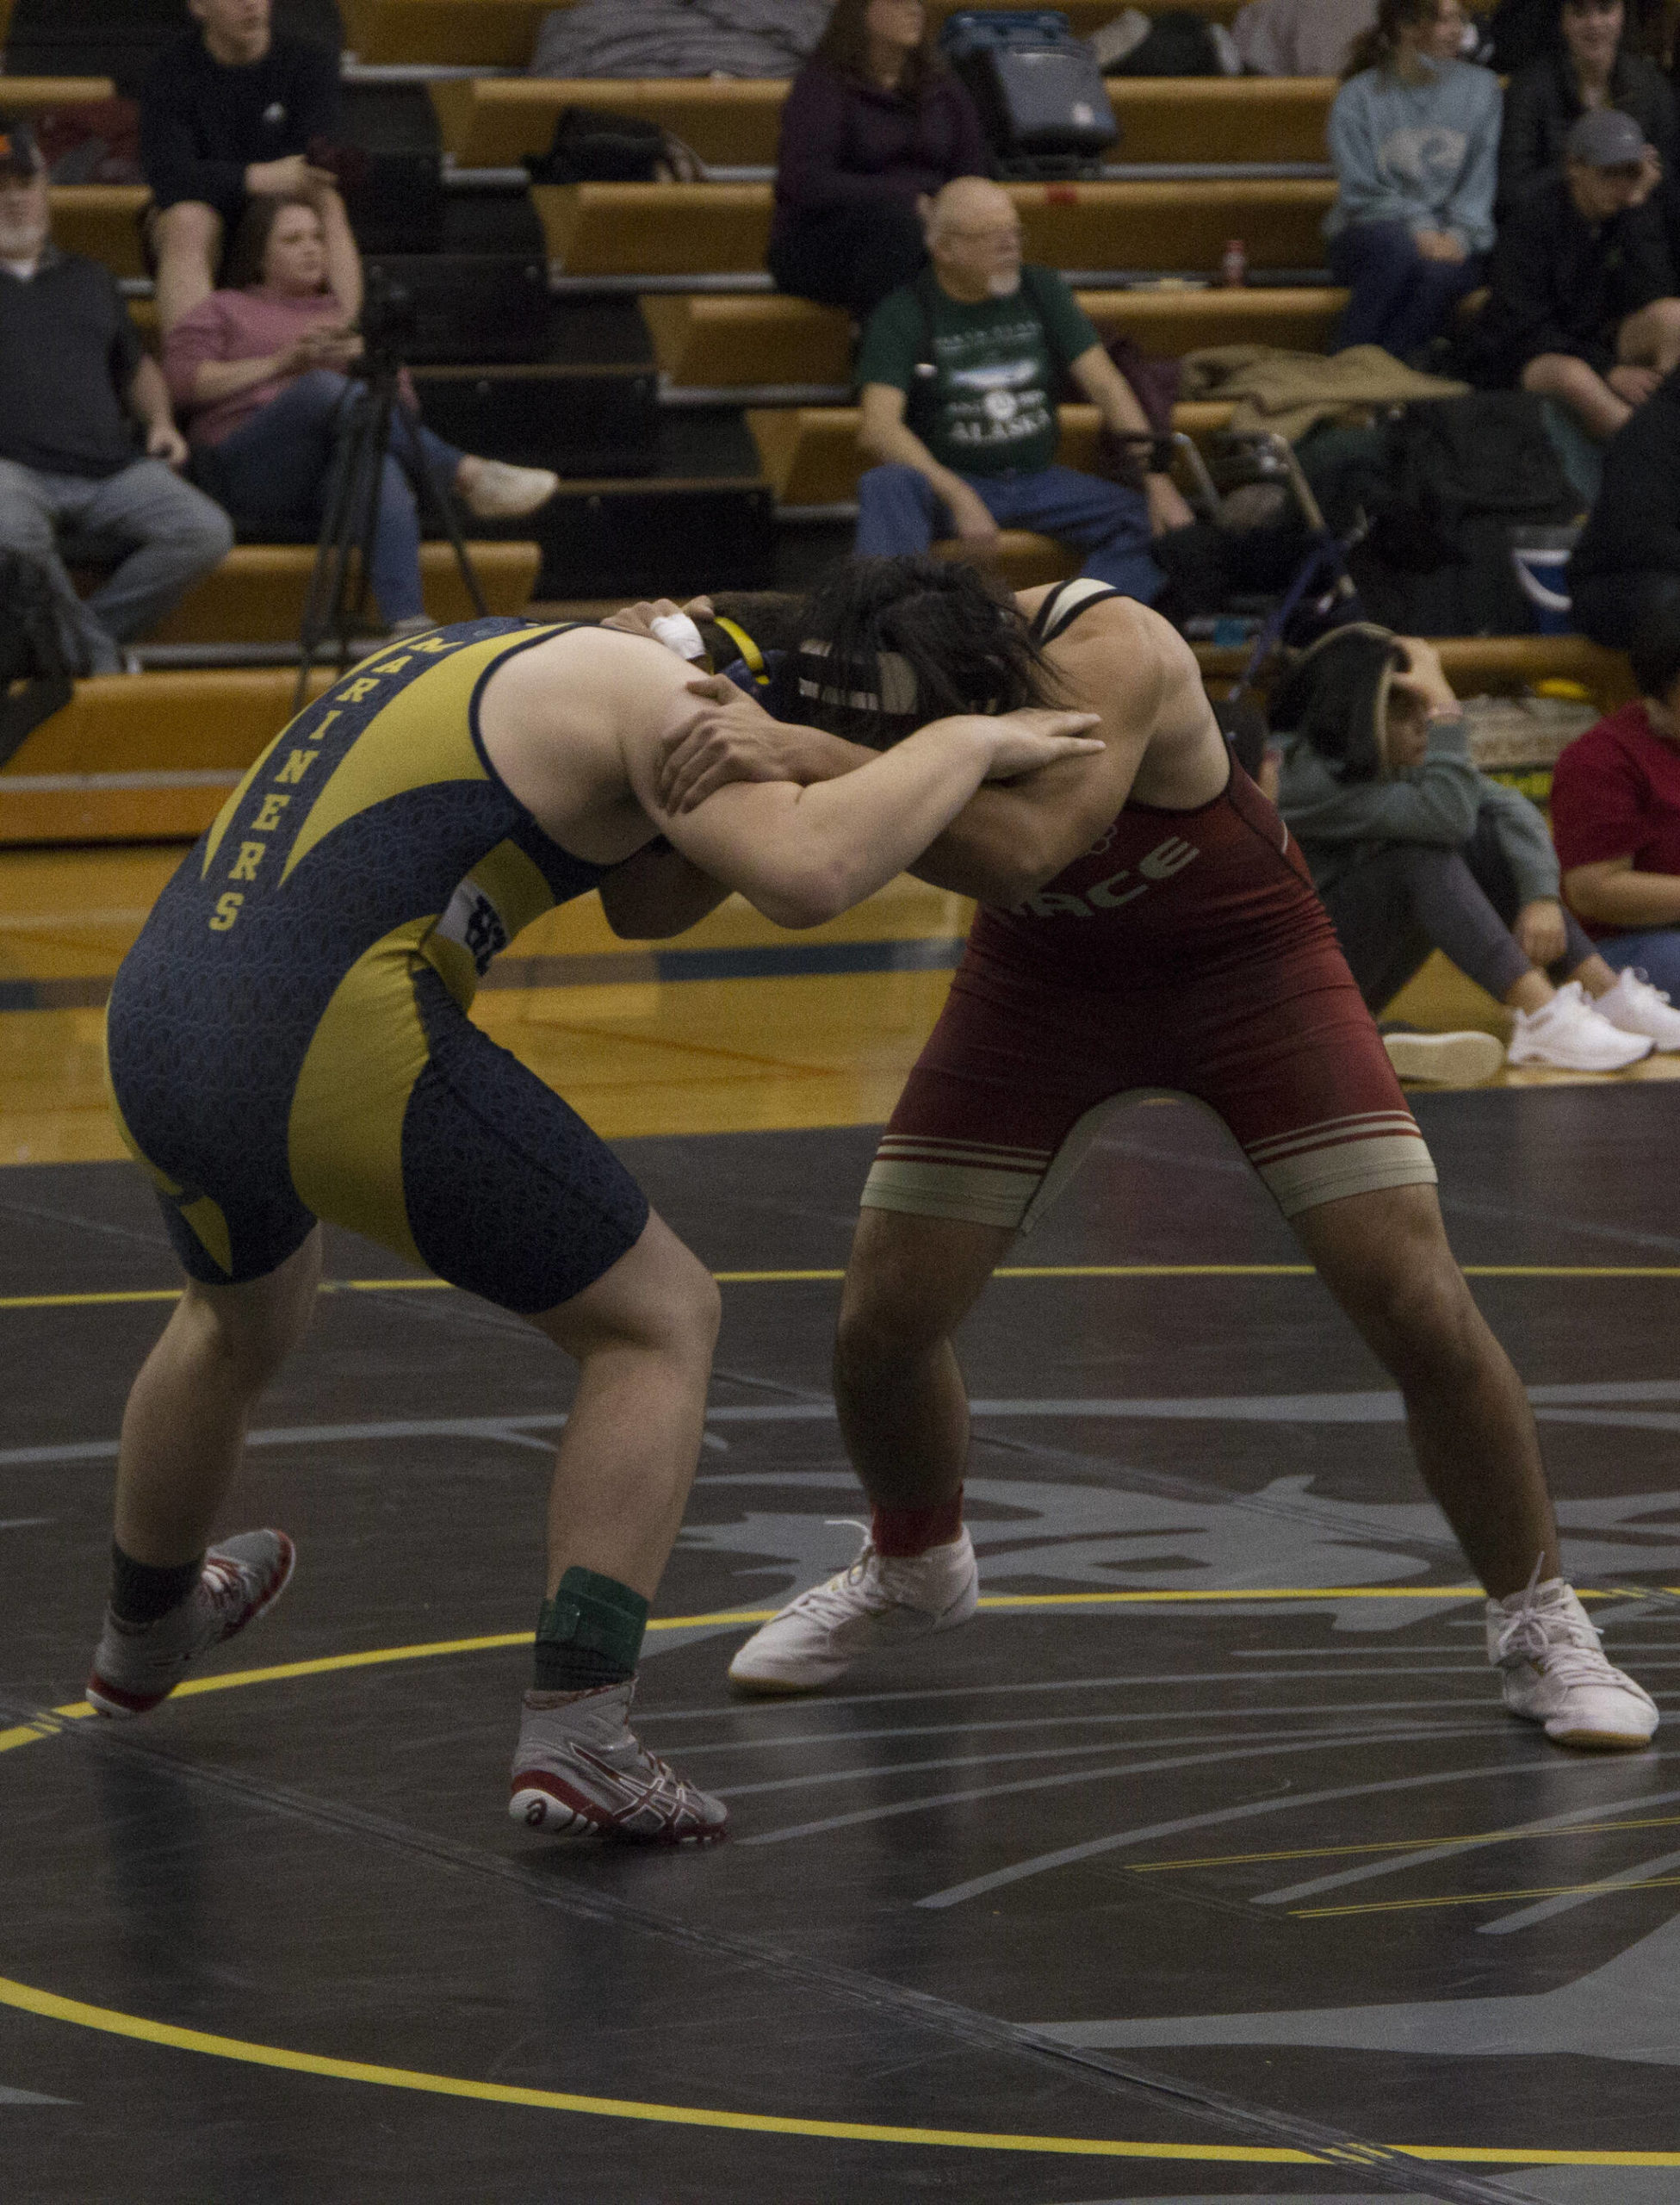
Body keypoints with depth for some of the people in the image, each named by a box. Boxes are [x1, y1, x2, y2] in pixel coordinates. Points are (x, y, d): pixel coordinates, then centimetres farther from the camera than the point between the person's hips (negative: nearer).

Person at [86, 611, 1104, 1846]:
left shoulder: (494, 662, 28)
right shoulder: (648, 694, 1)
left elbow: (646, 903, 34)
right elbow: (806, 879, -16)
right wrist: (964, 744, -1)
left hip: (151, 1034, 8)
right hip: (343, 1051, -8)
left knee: (247, 1318, 38)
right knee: (660, 1324, 8)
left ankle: (143, 1637, 62)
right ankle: (577, 1733, -3)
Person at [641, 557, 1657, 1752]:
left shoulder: (1107, 655, -38)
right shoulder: (866, 706, -24)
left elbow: (1021, 850, -55)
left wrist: (819, 760, -64)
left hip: (1243, 959, -4)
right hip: (1046, 974, 4)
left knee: (1419, 1306, -13)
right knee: (882, 1318, -2)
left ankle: (1539, 1622, 9)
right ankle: (915, 1570, 30)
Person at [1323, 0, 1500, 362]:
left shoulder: (1481, 88, 9)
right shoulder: (1359, 97, 2)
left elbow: (1482, 183, 3)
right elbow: (1363, 192, -4)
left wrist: (1458, 235, -14)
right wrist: (1418, 230, -18)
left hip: (1453, 241, 1)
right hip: (1371, 234, -1)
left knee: (1441, 272, -35)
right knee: (1399, 249, -37)